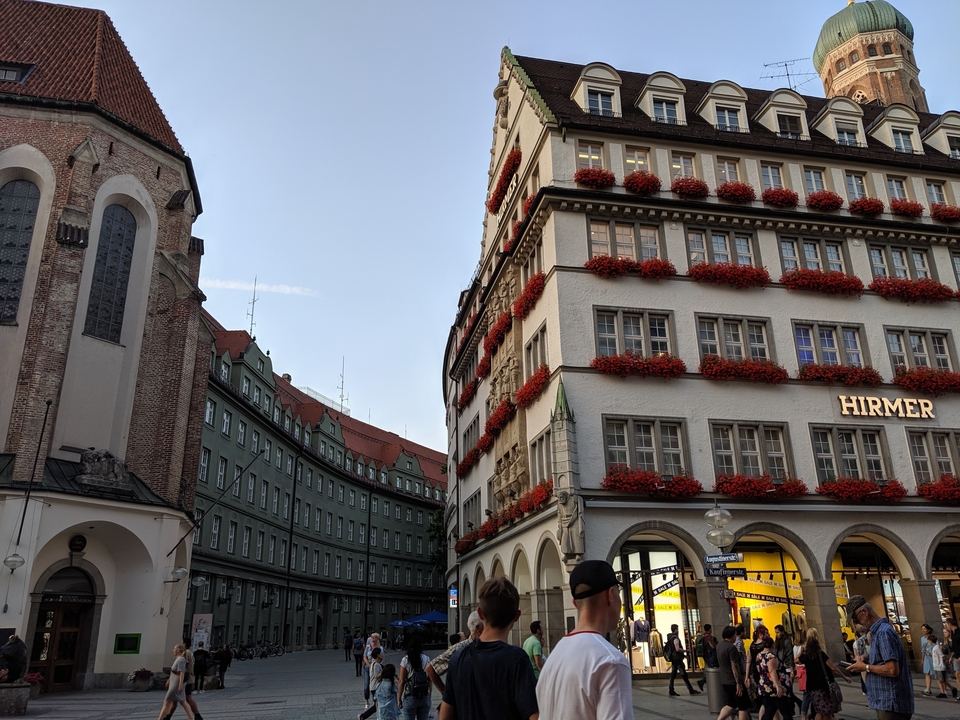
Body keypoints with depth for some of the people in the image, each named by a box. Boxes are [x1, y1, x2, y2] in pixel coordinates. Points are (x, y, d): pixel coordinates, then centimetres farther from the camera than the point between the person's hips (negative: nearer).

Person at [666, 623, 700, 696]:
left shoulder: (669, 638, 14)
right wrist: (685, 651, -13)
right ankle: (691, 691, 0)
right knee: (684, 675, -4)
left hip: (673, 659, 9)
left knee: (673, 675, 8)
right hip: (677, 659, -9)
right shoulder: (675, 638, -17)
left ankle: (671, 691, 8)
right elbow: (677, 649, -27)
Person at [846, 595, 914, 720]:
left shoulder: (883, 632, -19)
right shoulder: (877, 631, 11)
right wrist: (867, 658, 7)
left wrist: (865, 667, -14)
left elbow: (892, 670, -25)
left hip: (891, 704, -10)